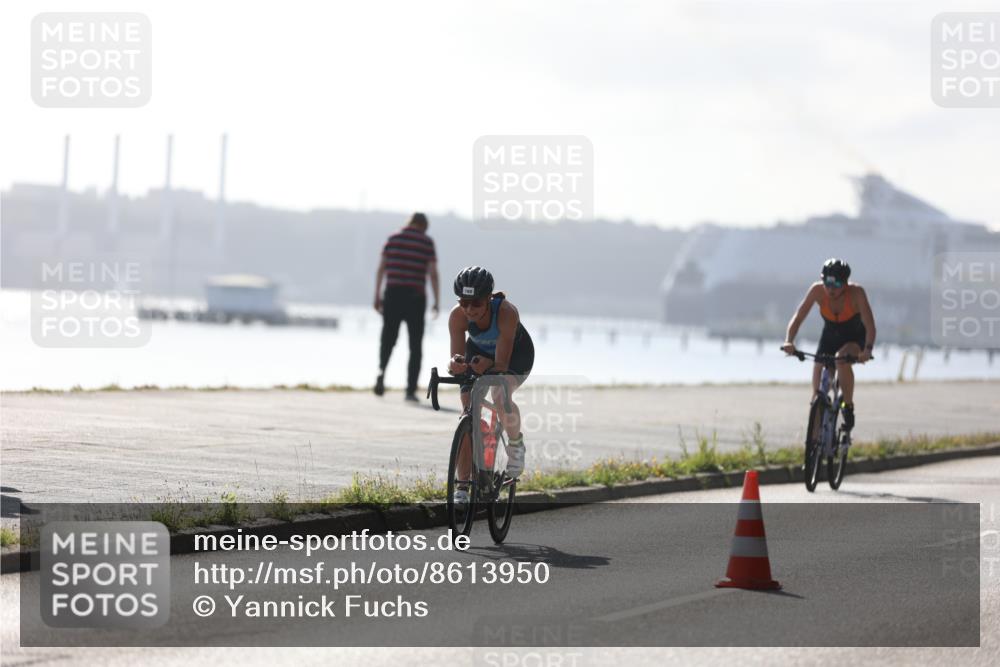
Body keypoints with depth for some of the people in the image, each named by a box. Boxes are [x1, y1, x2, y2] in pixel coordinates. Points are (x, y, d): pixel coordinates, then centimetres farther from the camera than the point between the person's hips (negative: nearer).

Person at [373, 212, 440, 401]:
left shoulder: (393, 239, 7)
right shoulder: (427, 242, 1)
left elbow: (381, 268, 4)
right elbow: (432, 273, -4)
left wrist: (377, 295, 8)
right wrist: (436, 301, 0)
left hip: (393, 295, 2)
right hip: (416, 297, -2)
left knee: (388, 338, 13)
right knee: (415, 346, 7)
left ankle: (381, 370, -16)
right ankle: (411, 390, 3)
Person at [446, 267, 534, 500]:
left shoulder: (506, 312, -39)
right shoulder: (457, 316, -30)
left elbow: (501, 363, -39)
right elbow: (455, 359, -31)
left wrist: (488, 365, -60)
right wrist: (456, 366, -54)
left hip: (515, 353, -3)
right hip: (478, 352, 3)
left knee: (501, 397, -32)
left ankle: (516, 443, -1)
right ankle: (462, 488, -7)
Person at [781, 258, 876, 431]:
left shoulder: (856, 292, -32)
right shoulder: (817, 290, -26)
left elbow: (870, 325, -37)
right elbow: (798, 318, -27)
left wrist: (868, 349, -54)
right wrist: (789, 341, -44)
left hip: (854, 336, -3)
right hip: (830, 334, 3)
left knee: (843, 360, -33)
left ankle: (848, 408, -15)